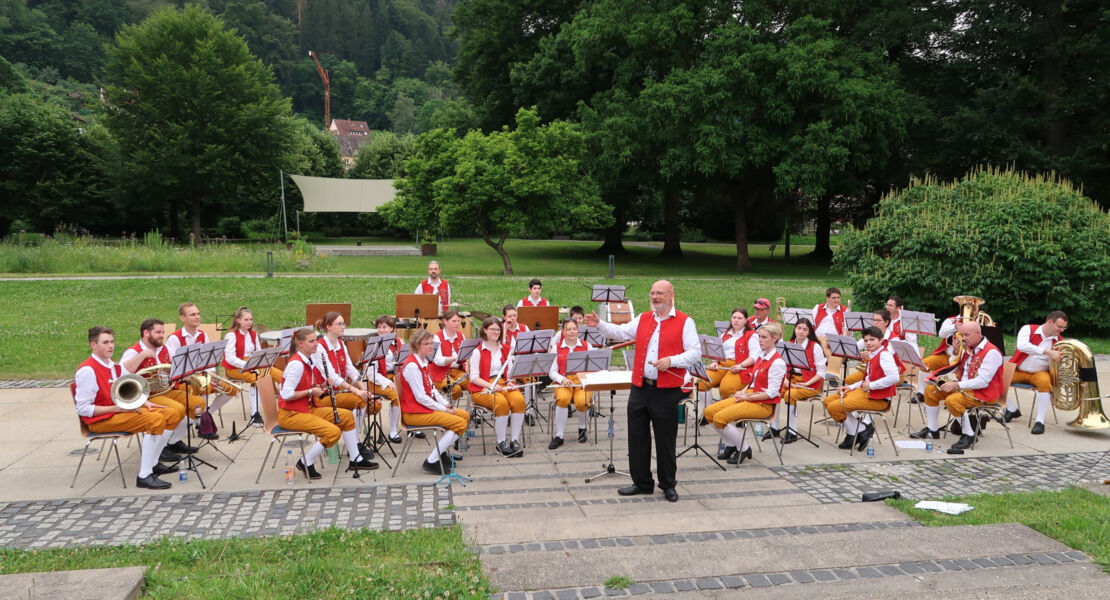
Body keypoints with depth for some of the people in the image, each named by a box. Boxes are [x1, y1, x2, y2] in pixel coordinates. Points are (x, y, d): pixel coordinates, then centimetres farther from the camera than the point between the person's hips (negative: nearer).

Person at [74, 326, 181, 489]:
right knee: (156, 420, -29)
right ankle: (144, 476, -29)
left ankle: (153, 463, 7)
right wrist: (117, 408, -22)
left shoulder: (113, 367, 14)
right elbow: (83, 409, -17)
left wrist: (143, 402, 4)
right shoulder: (87, 371, -14)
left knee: (172, 415, 1)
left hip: (121, 411, 9)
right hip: (100, 420, -9)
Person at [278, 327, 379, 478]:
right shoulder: (296, 364, -20)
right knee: (333, 432, -23)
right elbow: (286, 395, -24)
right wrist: (311, 391, -17)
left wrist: (322, 386, -5)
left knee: (346, 415, 5)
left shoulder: (312, 360, 6)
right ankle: (306, 463, -4)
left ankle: (356, 459, 13)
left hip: (309, 407, 9)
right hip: (290, 414, -9)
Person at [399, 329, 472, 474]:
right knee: (460, 423, -19)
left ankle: (442, 452, 13)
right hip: (414, 412, -10)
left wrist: (447, 405, 2)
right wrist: (444, 409, -14)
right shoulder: (411, 365, -19)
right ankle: (432, 461, -13)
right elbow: (420, 397, -21)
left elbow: (432, 389, 16)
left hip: (427, 406, 10)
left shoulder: (423, 362, 12)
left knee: (465, 415, 7)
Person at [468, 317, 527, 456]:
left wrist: (511, 382, -6)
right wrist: (491, 386, -18)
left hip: (504, 385, 4)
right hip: (483, 388, -4)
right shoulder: (478, 352, 1)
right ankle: (501, 442, -20)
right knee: (501, 403, -35)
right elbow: (474, 377, -5)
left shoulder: (506, 349, 17)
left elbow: (510, 371, 16)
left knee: (519, 400, -28)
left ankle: (514, 440, -19)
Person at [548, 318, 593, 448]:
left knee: (582, 402, -31)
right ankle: (559, 436, -20)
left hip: (583, 382, 0)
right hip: (563, 383, 0)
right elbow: (552, 372, 6)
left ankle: (582, 428, 3)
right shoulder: (556, 348, 10)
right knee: (563, 399, -34)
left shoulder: (586, 346, 9)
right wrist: (562, 379, -14)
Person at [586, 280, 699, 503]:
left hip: (667, 391, -5)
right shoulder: (643, 319, 14)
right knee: (637, 437, 9)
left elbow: (695, 353, -8)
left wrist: (671, 361, -21)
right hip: (640, 388, 5)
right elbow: (621, 333, 15)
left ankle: (668, 485, 21)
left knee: (665, 440, 5)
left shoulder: (685, 322, -3)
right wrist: (599, 325, 1)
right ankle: (642, 482, 23)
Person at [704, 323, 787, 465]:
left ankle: (744, 448, -3)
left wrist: (747, 397, -15)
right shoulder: (760, 356, 12)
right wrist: (743, 391, 1)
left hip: (764, 404, -9)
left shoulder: (777, 363, -14)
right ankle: (731, 445, 10)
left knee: (720, 418, -24)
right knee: (709, 411, -5)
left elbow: (772, 393, -17)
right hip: (749, 397, 9)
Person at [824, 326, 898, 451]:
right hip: (865, 392, 10)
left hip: (878, 398, -10)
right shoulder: (873, 355, 16)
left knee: (833, 407, -18)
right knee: (828, 401, 7)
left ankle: (859, 432, -2)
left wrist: (870, 386, -19)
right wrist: (851, 387, 11)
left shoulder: (884, 355, -14)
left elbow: (894, 377, -27)